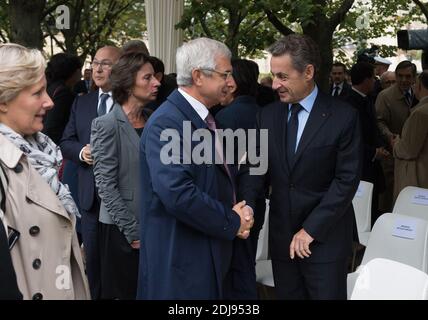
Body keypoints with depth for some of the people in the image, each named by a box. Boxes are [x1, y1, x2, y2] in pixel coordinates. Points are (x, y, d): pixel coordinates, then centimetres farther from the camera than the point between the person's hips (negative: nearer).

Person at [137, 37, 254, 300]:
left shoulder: (205, 118, 11)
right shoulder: (166, 122, -19)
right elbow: (177, 193, -29)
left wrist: (240, 211, -2)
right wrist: (232, 222, -16)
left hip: (212, 254, 9)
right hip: (181, 259, -9)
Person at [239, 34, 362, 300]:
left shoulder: (343, 117, -9)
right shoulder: (267, 116, 4)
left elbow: (347, 179, -11)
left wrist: (311, 229, -14)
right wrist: (246, 206, -17)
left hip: (325, 237, -4)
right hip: (281, 235, 4)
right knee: (287, 295, 13)